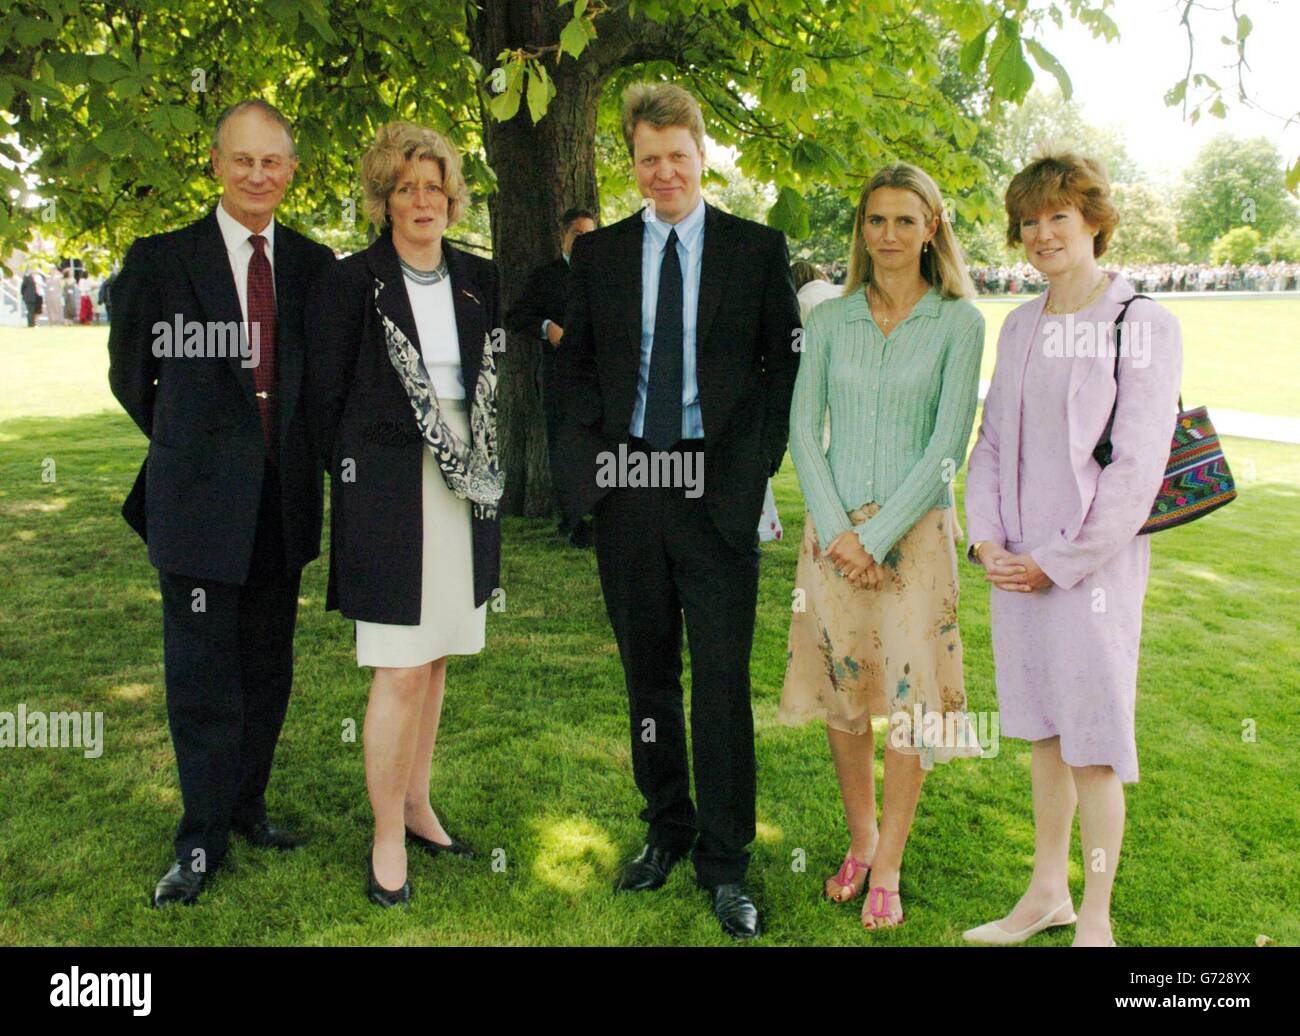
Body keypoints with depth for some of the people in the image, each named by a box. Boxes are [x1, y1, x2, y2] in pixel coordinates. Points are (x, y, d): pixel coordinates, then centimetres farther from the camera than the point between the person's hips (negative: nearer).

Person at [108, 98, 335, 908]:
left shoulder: (315, 265, 6)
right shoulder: (161, 260, -1)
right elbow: (130, 376, 8)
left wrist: (295, 450, 8)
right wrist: (189, 446, 11)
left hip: (284, 500, 3)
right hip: (199, 501, -3)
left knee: (269, 669, 13)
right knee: (202, 676, 3)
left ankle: (248, 806, 30)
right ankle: (202, 840, 17)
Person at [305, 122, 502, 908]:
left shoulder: (480, 280, 10)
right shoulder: (351, 282, -3)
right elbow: (327, 395, 0)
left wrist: (485, 466, 8)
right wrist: (354, 474, 1)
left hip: (466, 489, 5)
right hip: (388, 489, -4)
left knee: (436, 659, 12)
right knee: (401, 672, -4)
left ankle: (416, 803, 28)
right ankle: (388, 838, 10)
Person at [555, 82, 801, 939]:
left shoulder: (758, 249, 4)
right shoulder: (599, 253, 11)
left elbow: (786, 362, 4)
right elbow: (577, 364, 14)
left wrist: (755, 459, -7)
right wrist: (596, 452, -1)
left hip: (718, 488, -2)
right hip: (627, 484, 3)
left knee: (722, 679, -1)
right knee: (648, 674, 12)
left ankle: (724, 863, 13)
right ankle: (667, 830, 29)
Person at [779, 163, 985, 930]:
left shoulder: (958, 322, -3)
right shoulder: (829, 320, 5)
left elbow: (948, 444, -8)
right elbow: (805, 428, 2)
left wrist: (877, 535, -12)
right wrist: (837, 529, -9)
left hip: (913, 529, -2)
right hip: (834, 528, 3)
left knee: (909, 694, 1)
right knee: (842, 687, 9)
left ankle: (888, 869, 16)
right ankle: (861, 838, 29)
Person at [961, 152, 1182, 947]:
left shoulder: (1145, 324, -8)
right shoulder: (1020, 326, 10)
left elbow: (1137, 466, -13)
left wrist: (1059, 562, -13)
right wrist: (987, 539, 0)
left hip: (1092, 565, -6)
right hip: (1017, 566, 6)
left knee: (1093, 746, 2)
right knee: (1045, 734, 16)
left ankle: (1096, 920, 18)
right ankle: (1047, 894, 31)